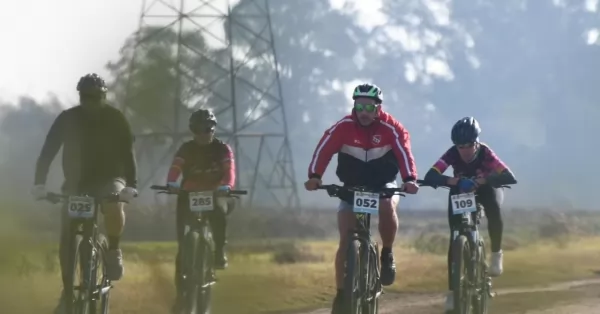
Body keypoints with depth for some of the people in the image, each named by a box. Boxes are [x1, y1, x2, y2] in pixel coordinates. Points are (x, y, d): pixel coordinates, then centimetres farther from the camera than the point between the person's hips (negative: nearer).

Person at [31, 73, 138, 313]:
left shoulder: (115, 118, -13)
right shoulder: (67, 118, -11)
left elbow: (127, 152, -20)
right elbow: (48, 151, -15)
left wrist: (130, 185, -35)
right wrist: (39, 183, -29)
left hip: (109, 177, -2)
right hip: (76, 180, 2)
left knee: (114, 206, -37)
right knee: (66, 239, -10)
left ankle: (113, 250, -11)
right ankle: (68, 291, 3)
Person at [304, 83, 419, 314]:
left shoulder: (391, 128, -19)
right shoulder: (343, 127, -18)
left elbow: (404, 152, -31)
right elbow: (324, 150, -27)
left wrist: (409, 179, -50)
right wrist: (314, 176, -45)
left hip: (384, 185, -1)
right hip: (352, 187, 1)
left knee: (387, 207, -35)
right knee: (346, 242, -8)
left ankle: (387, 254, -10)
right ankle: (341, 293, 3)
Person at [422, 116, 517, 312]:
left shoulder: (485, 153, -33)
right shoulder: (452, 154, -30)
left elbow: (510, 178, -46)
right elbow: (430, 176, -43)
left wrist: (483, 180, -58)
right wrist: (451, 181, -60)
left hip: (485, 189, -1)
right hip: (459, 191, 1)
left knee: (494, 210, -36)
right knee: (455, 239, -11)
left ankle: (496, 254, -12)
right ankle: (452, 291, -4)